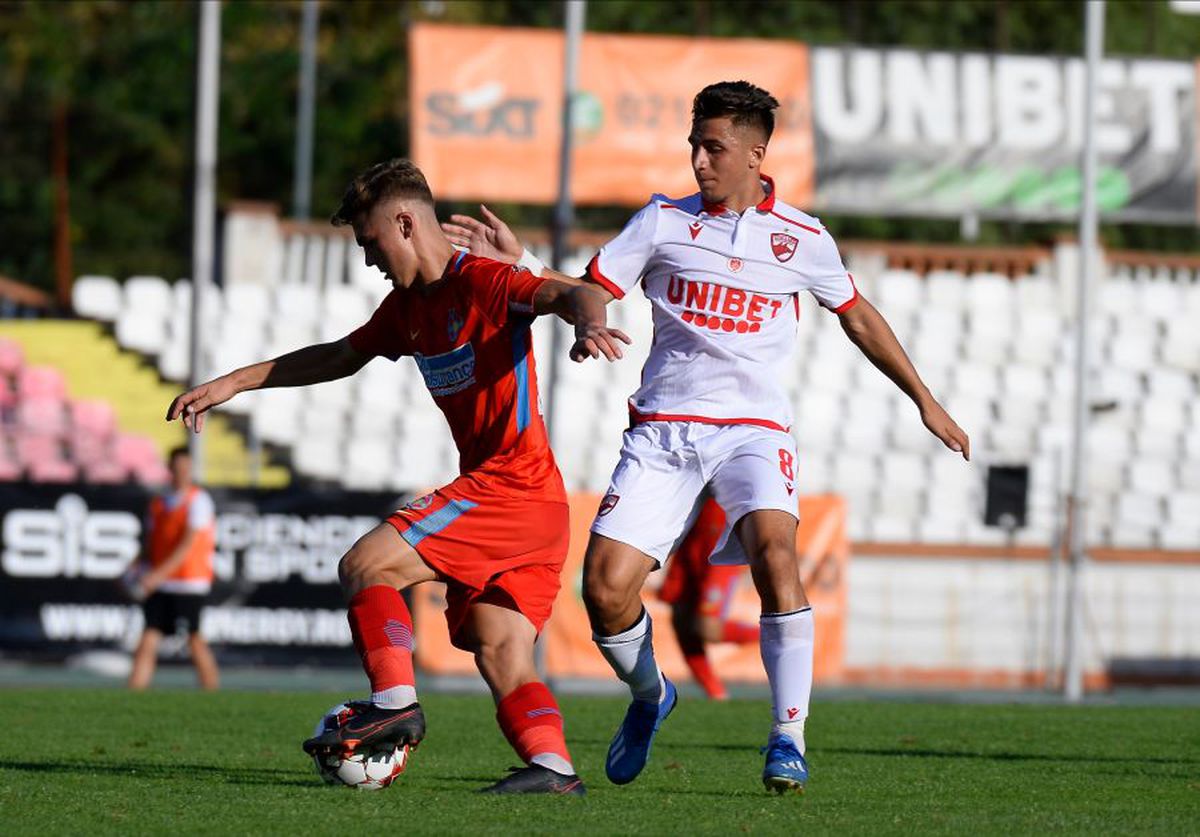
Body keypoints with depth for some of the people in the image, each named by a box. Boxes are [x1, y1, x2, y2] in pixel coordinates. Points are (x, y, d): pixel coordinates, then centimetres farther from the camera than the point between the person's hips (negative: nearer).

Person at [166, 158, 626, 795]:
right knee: (500, 655, -1)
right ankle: (551, 766, -14)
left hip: (513, 487, -9)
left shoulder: (483, 282, -10)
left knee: (365, 565, -12)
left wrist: (588, 323, -50)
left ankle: (394, 702, -17)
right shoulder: (408, 306, 18)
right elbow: (341, 357, 31)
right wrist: (233, 383, 31)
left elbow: (566, 294, -26)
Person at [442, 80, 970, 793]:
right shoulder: (664, 221, 6)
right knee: (605, 586, -12)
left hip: (753, 427, -1)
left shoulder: (801, 238, 6)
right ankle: (649, 695, 21)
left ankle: (788, 737, -24)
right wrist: (517, 264, -11)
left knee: (773, 547, -30)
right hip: (662, 427, 1)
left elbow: (857, 315, 20)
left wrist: (924, 400, 21)